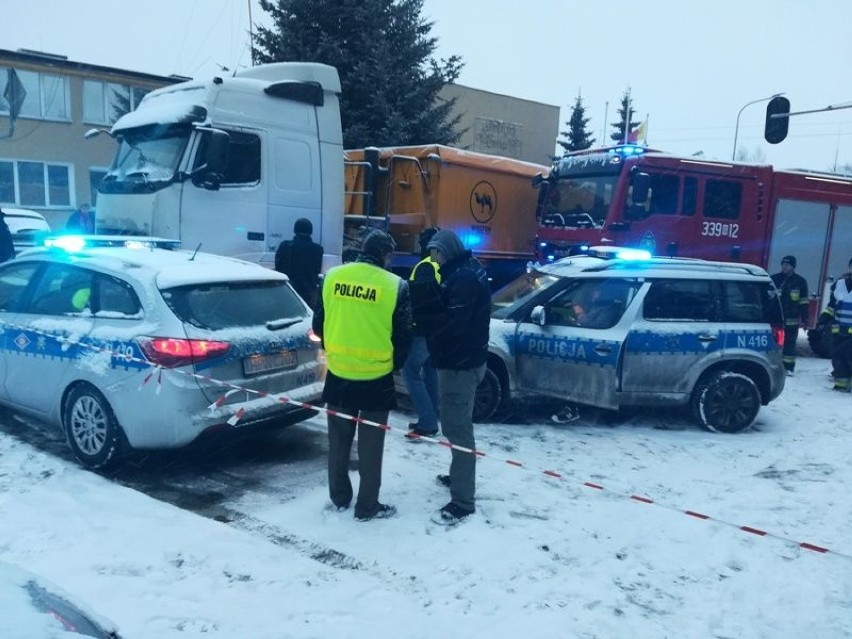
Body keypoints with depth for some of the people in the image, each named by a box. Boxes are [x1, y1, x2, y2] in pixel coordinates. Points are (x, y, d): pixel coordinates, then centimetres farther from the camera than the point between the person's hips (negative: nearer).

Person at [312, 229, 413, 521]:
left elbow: (318, 324, 7)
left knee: (339, 440, 18)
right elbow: (403, 336, -4)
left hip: (338, 373, 4)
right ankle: (367, 506, 18)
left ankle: (339, 497, 31)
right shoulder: (395, 286, -10)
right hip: (376, 377, -3)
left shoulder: (332, 277, -1)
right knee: (370, 444, 9)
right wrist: (394, 364, 14)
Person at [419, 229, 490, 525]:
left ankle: (463, 502, -3)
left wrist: (420, 315, -16)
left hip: (461, 363, -11)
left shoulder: (465, 278, -20)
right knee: (455, 424, 23)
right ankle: (458, 476, 40)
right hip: (459, 360, 11)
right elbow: (446, 311, 15)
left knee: (458, 428, -8)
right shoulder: (460, 272, 13)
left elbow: (452, 322, -27)